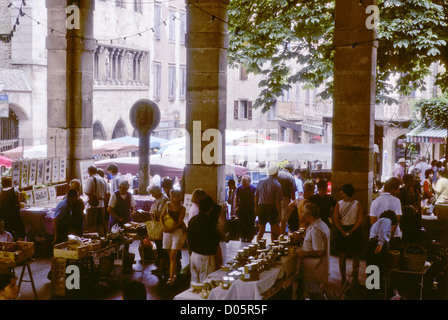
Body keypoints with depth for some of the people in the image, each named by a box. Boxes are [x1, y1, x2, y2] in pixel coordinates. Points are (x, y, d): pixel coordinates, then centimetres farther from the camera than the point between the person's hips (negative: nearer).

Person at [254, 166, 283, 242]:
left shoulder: (261, 181, 2)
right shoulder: (277, 184, -12)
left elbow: (256, 196, 10)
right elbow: (278, 201, -14)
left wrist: (256, 207, 20)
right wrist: (279, 214, -9)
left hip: (261, 207, 5)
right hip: (272, 208, -5)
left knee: (261, 229, 16)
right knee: (274, 231, 6)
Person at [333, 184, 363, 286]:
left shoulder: (338, 204, -7)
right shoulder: (357, 204, -8)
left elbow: (336, 221, -11)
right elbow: (360, 221, -12)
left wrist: (343, 232, -11)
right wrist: (351, 231, -12)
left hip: (342, 230, 1)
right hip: (355, 231, -1)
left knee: (342, 256, 11)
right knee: (356, 256, 10)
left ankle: (343, 278, 16)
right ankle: (355, 278, 10)